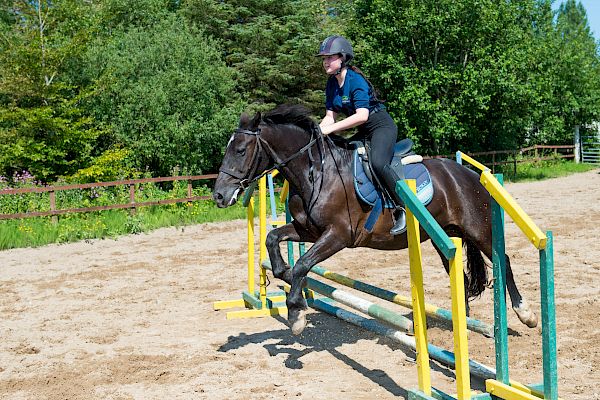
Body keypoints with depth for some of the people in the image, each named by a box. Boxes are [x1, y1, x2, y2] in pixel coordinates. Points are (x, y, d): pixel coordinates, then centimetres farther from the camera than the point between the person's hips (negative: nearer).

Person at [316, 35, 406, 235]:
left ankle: (404, 208, -21)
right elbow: (330, 116, 8)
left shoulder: (355, 80, -19)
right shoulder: (331, 84, 6)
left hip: (382, 126, -9)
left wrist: (330, 129, -31)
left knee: (377, 162, -33)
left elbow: (362, 115, -29)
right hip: (364, 132, 10)